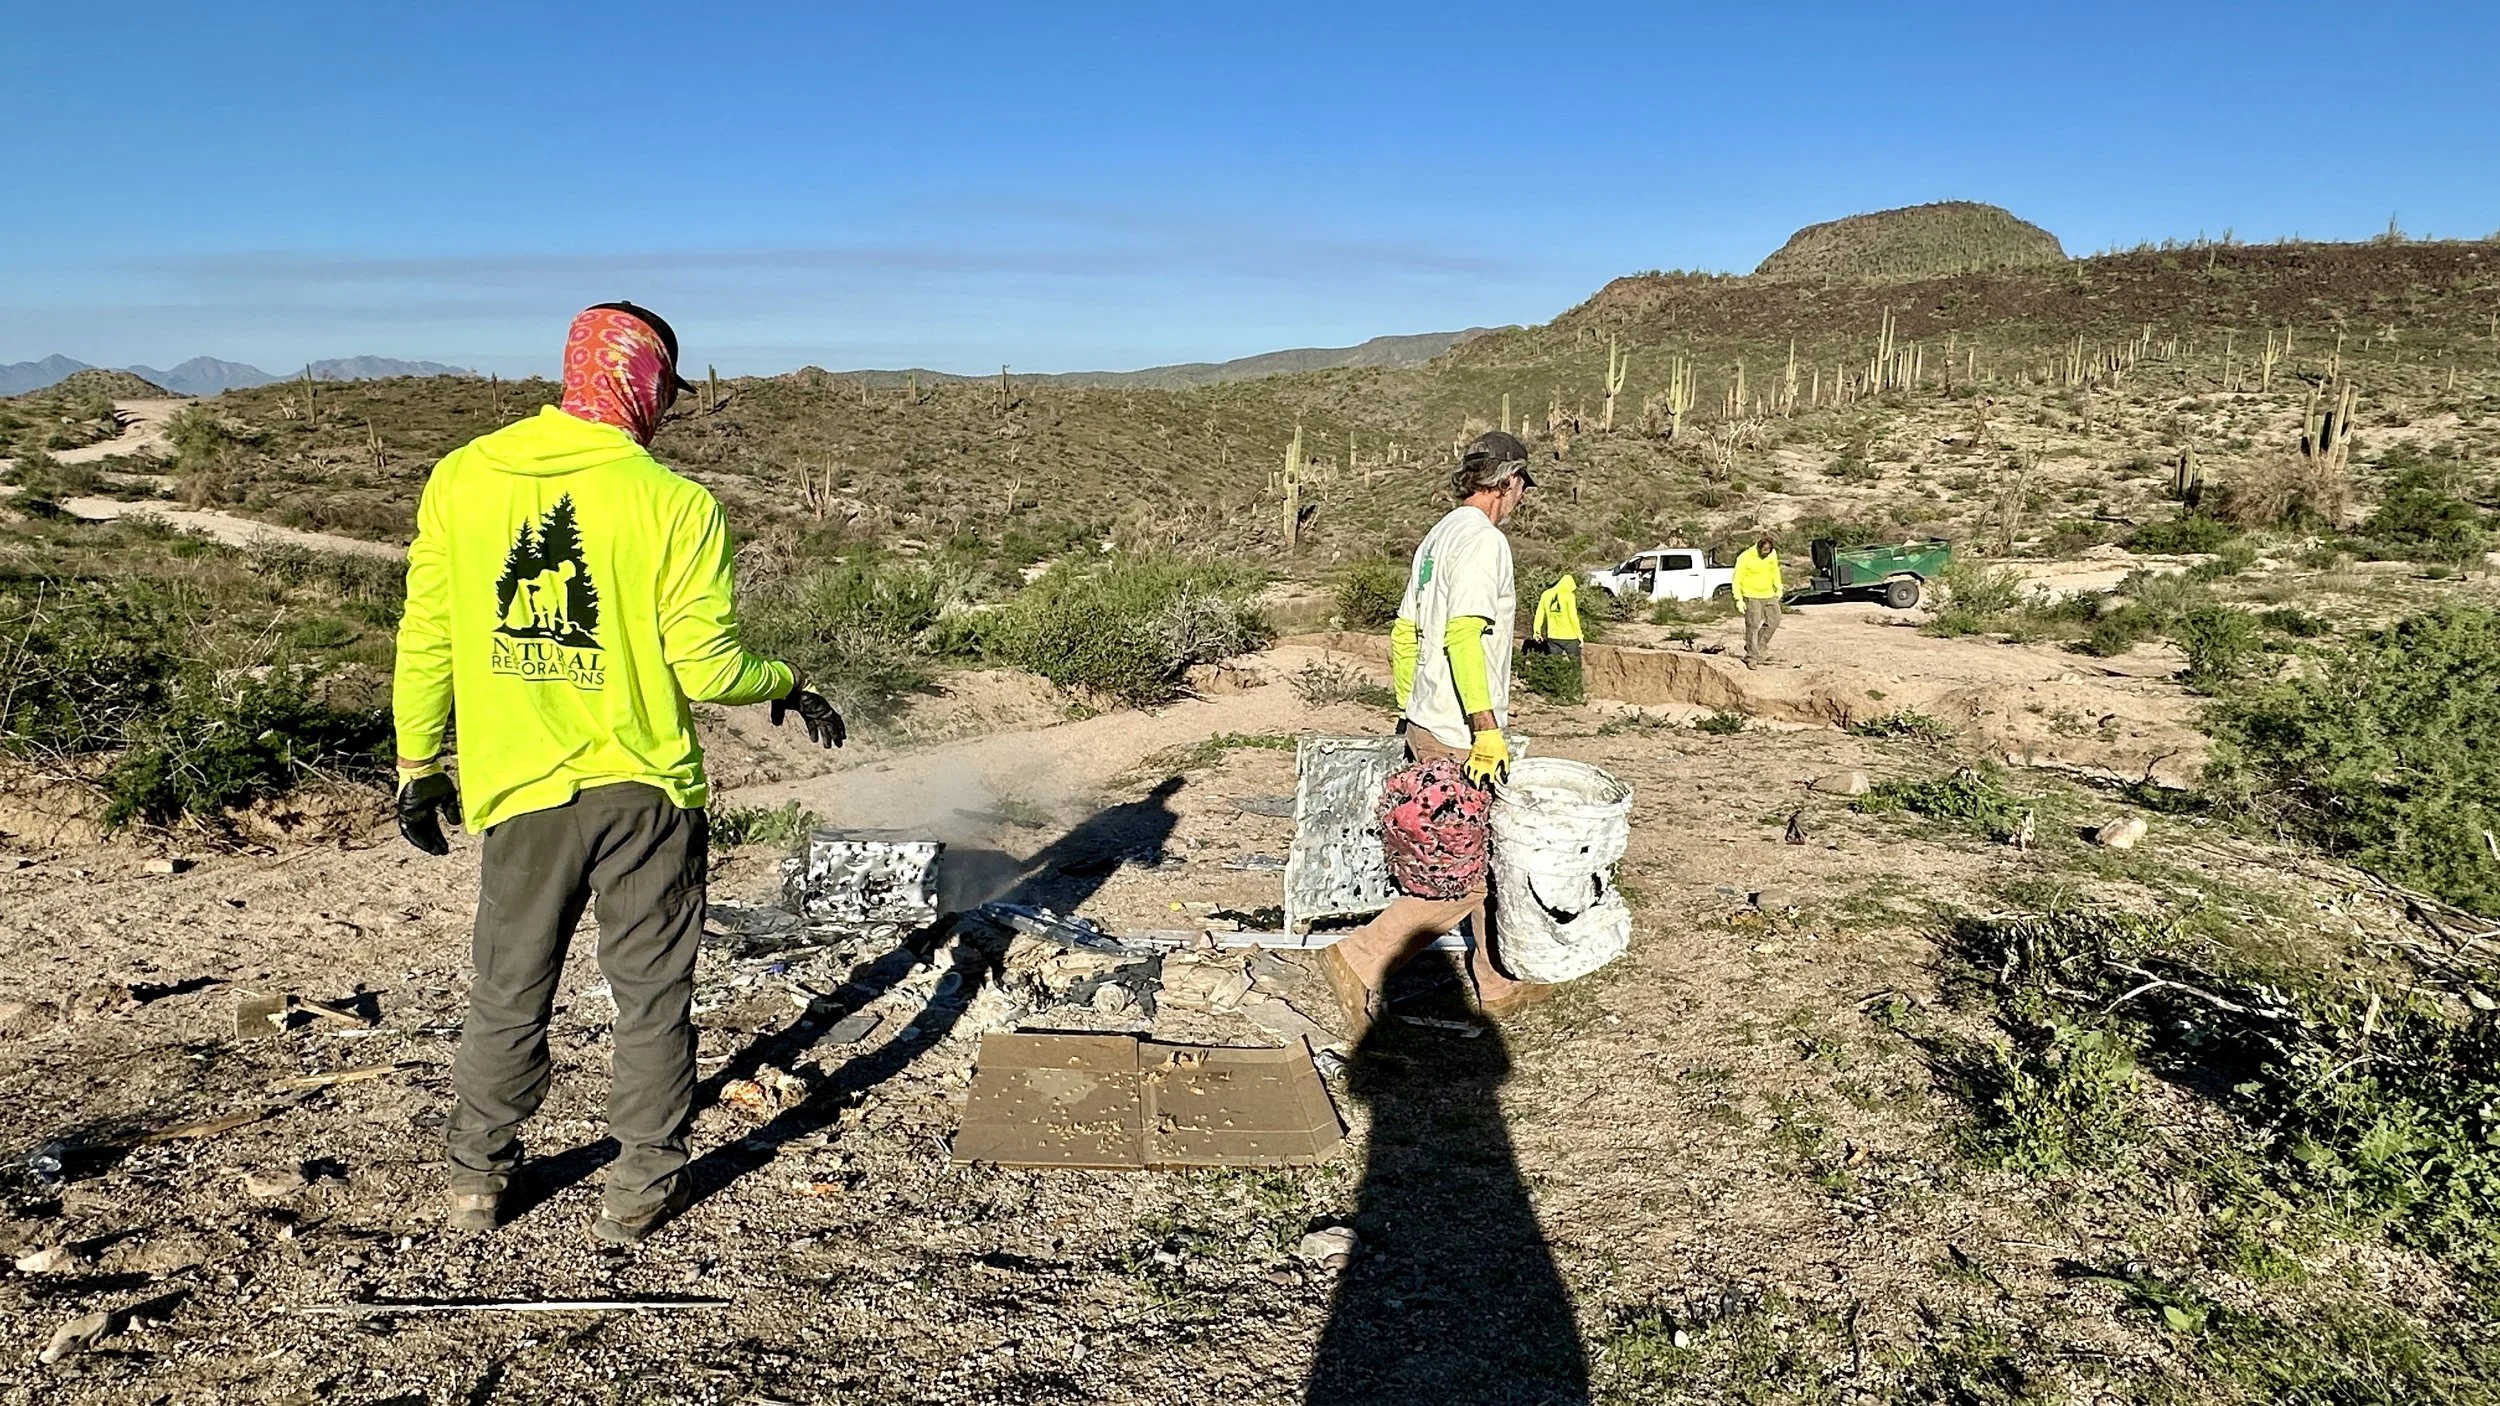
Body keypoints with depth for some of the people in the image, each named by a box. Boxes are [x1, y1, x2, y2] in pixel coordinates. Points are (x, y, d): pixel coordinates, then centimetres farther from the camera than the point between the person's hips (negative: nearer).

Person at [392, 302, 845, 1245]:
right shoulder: (676, 503, -11)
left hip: (519, 789, 3)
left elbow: (425, 640, 2)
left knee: (507, 994, 17)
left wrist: (417, 764, 12)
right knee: (651, 993, 12)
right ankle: (641, 1186, 21)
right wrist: (789, 688, 6)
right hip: (645, 789, -2)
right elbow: (706, 668, -13)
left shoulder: (462, 478, -1)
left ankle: (478, 1181, 30)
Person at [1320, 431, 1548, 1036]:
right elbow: (1464, 635, -25)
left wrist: (1410, 714, 23)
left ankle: (1500, 984, 26)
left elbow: (1404, 634, 19)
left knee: (1487, 859, 17)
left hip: (1426, 730, 10)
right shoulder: (1483, 539, -14)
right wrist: (1487, 730, -26)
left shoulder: (1438, 536, 16)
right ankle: (1362, 960, -5)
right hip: (1460, 740, -10)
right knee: (1461, 879, -5)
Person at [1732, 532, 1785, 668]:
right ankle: (1752, 656, 0)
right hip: (1752, 596, -6)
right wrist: (1739, 599, -19)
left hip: (1769, 594, 6)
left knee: (1774, 621, 6)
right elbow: (1736, 579, -14)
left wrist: (1779, 588, 14)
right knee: (1753, 626, -8)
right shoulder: (1745, 558, -19)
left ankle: (1760, 646, 25)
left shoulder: (1772, 555, -2)